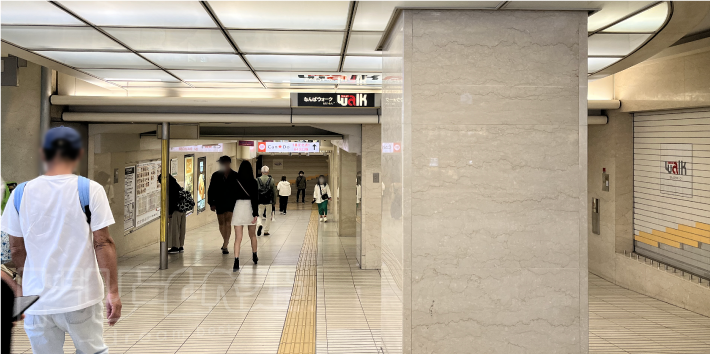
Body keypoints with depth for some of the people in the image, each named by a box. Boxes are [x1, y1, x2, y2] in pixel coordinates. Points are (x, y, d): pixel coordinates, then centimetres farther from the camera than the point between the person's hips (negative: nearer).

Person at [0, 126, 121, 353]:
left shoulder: (22, 193, 0)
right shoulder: (90, 190, -9)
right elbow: (103, 244, -11)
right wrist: (113, 292, -4)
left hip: (37, 300, 2)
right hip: (80, 298, -2)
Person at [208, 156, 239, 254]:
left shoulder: (235, 176, 0)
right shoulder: (216, 175, 4)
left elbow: (239, 190, 6)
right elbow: (211, 190, 6)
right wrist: (211, 203, 0)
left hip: (231, 202, -3)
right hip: (219, 203, 3)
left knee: (227, 222, -13)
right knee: (221, 223, 11)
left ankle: (225, 245, -13)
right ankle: (226, 242, 30)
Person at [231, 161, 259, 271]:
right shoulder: (253, 182, -8)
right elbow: (255, 199, -12)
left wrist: (231, 211, 16)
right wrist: (255, 214, -11)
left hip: (238, 207, 0)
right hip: (249, 208, 0)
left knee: (238, 238, -2)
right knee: (252, 235, 20)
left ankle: (236, 262, -13)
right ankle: (254, 257, 36)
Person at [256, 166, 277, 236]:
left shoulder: (257, 180, -5)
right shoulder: (271, 180, -4)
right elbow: (274, 192, -1)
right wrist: (274, 201, 9)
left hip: (260, 201, 0)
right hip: (269, 201, 0)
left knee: (259, 215, 13)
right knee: (268, 216, 12)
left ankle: (259, 225, -15)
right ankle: (266, 231, 14)